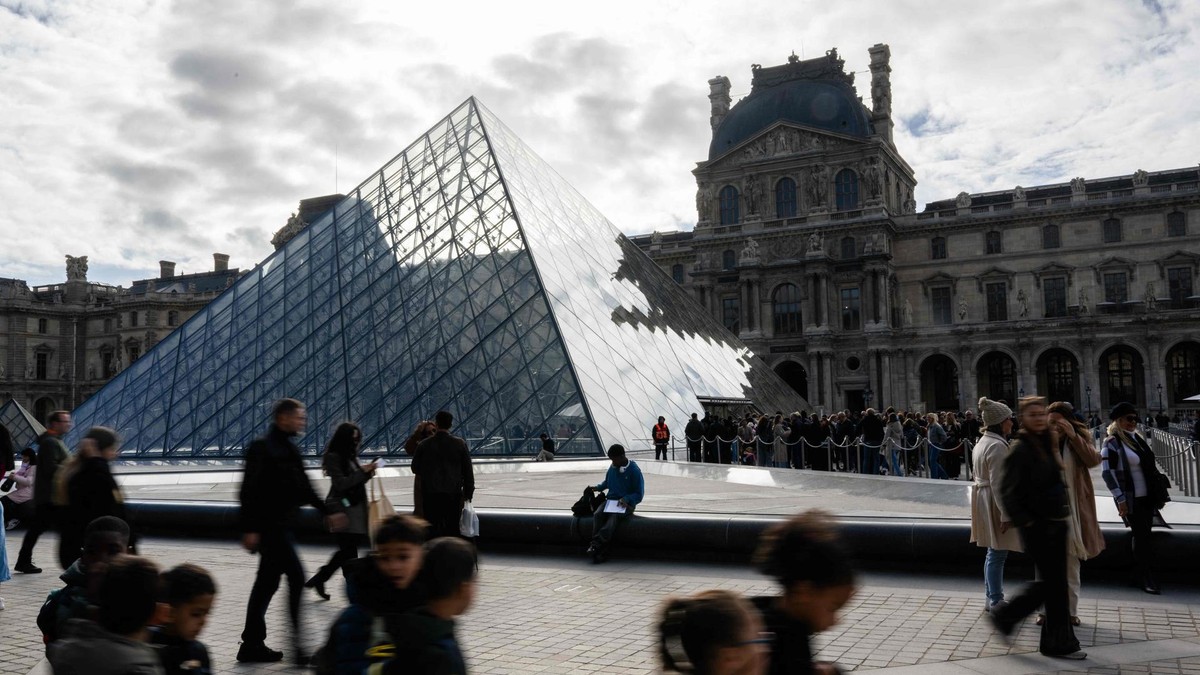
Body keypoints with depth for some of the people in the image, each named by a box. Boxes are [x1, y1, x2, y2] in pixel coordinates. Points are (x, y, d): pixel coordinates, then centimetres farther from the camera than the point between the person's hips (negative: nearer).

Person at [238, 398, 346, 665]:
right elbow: (249, 490, -16)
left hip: (284, 525, 9)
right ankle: (298, 645, -6)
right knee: (296, 577, -11)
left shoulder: (290, 449, 14)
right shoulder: (261, 448, -12)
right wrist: (250, 529, -19)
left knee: (268, 582, 13)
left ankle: (252, 645, 22)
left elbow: (304, 487, 20)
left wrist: (327, 512, 17)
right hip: (269, 526, -9)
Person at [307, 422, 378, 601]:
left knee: (347, 550, 10)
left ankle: (318, 580, 23)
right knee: (349, 551, -7)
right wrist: (363, 472, -15)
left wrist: (368, 472, 2)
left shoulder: (350, 457, 16)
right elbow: (340, 483, -16)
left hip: (354, 508, 9)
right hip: (342, 509, -9)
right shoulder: (333, 457, -9)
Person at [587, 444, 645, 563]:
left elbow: (639, 494, -5)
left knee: (614, 517, -36)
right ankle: (602, 552, -36)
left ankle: (595, 545, -47)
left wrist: (626, 499, -22)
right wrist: (598, 487, 10)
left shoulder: (634, 471, -7)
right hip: (611, 501, 5)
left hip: (626, 504, -5)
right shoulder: (612, 468, 9)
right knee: (597, 515, -27)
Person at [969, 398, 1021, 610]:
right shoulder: (997, 446, -20)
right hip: (995, 503, -11)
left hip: (984, 499, 11)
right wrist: (1006, 514, -23)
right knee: (997, 554, -2)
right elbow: (997, 483, -24)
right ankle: (996, 602, 6)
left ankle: (992, 597, 29)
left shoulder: (983, 442, 12)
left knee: (994, 552, 19)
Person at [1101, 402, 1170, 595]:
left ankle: (1144, 577, 24)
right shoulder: (1112, 443, -11)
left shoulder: (1137, 438, 12)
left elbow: (1149, 466, 20)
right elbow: (1107, 472, -16)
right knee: (1143, 537, -5)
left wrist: (1160, 490, 17)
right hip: (1130, 499, -7)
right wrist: (1120, 498, -19)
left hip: (1147, 497, 7)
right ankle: (1148, 579, 3)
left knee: (1142, 536, 13)